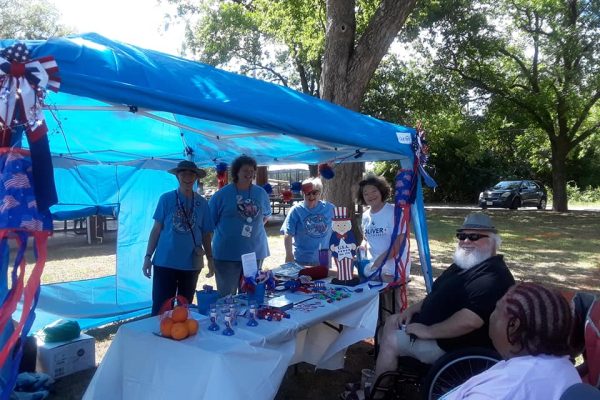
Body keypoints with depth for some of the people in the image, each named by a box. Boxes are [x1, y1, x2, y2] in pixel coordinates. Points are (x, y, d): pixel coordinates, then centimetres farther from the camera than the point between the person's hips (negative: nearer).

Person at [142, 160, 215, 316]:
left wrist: (210, 258, 6)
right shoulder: (166, 199, -1)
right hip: (165, 263, -2)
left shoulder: (202, 203, 4)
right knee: (160, 308, 1)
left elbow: (206, 234, 8)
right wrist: (148, 256, -2)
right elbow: (156, 229, 1)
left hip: (191, 264, 2)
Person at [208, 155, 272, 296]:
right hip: (227, 254, -3)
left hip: (255, 253, 4)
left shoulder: (261, 193, 6)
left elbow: (266, 215, 21)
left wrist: (254, 228, 8)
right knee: (226, 296, 5)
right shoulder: (222, 194, -5)